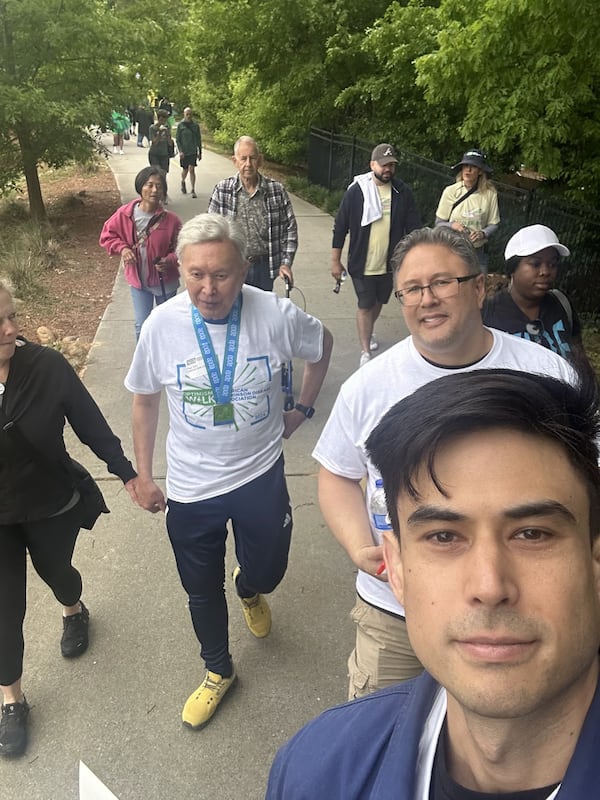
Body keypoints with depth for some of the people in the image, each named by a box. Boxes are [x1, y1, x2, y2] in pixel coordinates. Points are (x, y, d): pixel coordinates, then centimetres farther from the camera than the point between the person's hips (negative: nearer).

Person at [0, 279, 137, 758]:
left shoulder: (48, 367, -23)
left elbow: (92, 424, -12)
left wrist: (127, 473, -6)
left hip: (51, 507, 0)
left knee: (55, 571, 27)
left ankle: (74, 611, 63)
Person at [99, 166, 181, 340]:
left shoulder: (171, 220, -18)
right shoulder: (124, 214, -13)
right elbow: (107, 235, 2)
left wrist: (170, 260, -27)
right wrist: (122, 248, -16)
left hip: (165, 282, -1)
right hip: (138, 281, 1)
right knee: (141, 327, 11)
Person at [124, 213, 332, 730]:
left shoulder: (276, 315, -20)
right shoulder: (161, 325, -18)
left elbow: (322, 345, 4)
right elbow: (145, 401, -2)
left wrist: (304, 408, 6)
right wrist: (143, 476, 2)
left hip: (261, 476, 0)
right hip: (190, 488, 1)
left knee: (267, 571, 19)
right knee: (202, 590, 17)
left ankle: (249, 590, 60)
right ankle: (218, 671, 47)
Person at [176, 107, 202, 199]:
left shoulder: (196, 125, 3)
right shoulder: (180, 125, -2)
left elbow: (199, 139, 9)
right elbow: (177, 139, -1)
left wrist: (200, 152, 10)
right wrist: (180, 151, -12)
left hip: (193, 151, 0)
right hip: (184, 151, 0)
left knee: (191, 169, -11)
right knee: (185, 170, 11)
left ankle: (193, 190, -8)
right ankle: (183, 182, 43)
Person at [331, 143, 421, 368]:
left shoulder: (402, 193, -4)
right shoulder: (356, 191, -11)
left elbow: (413, 227, 1)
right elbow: (340, 227, -6)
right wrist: (335, 261, -4)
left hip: (390, 263, 3)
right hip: (362, 264, -3)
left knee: (379, 302, 21)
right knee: (365, 306, 3)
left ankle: (368, 333, 49)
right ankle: (365, 352, 13)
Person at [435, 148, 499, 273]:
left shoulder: (490, 193, -5)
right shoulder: (450, 191, -5)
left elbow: (493, 224, 3)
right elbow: (438, 222, 1)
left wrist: (483, 233, -18)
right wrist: (452, 225, -19)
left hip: (478, 252, 1)